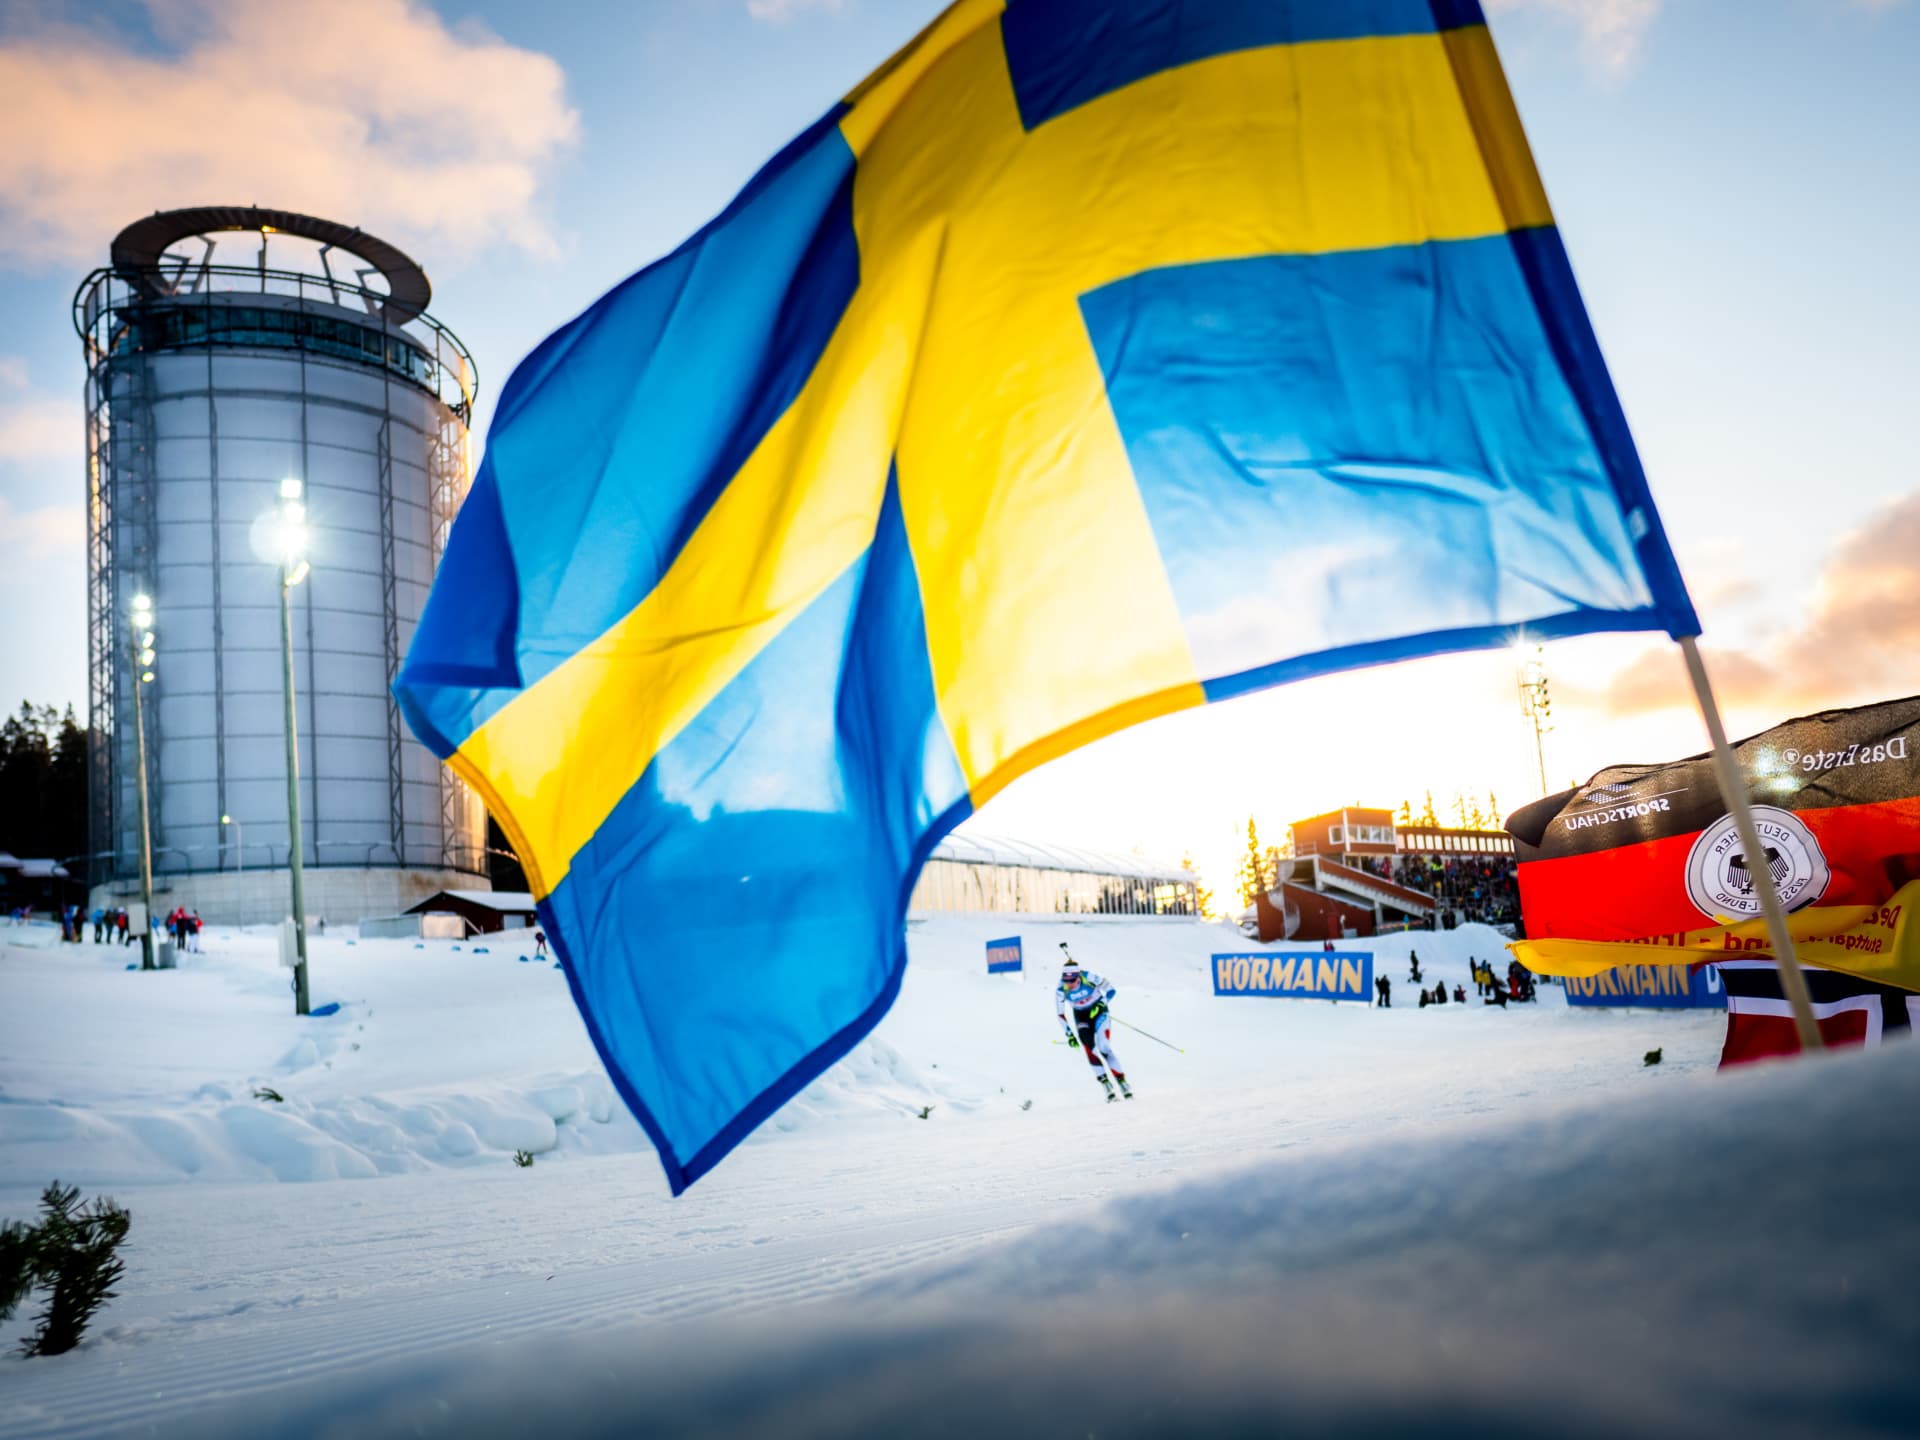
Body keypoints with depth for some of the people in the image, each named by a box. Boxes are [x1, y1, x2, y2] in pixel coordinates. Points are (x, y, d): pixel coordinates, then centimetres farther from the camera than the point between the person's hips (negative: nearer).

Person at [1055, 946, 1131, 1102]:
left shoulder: (1089, 977, -26)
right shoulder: (1061, 991, -17)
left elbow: (1110, 989, -13)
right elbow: (1061, 1014, -4)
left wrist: (1102, 1003, -24)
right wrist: (1070, 1034, -5)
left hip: (1099, 1012, -2)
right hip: (1081, 1017, 2)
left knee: (1104, 1048, -18)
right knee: (1089, 1050, -17)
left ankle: (1122, 1082, -10)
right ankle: (1107, 1087, -19)